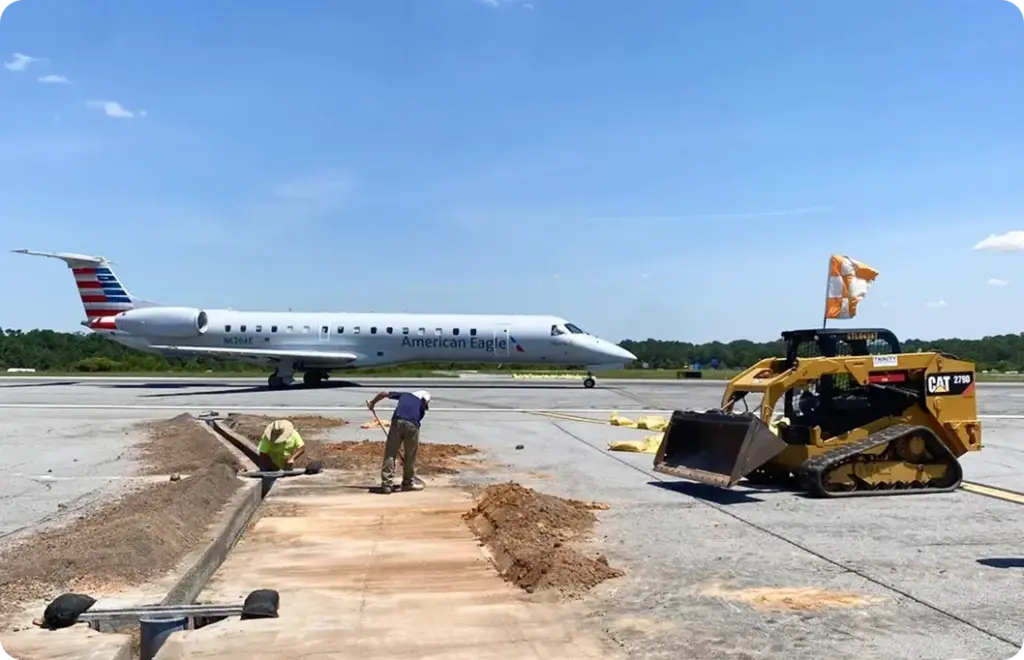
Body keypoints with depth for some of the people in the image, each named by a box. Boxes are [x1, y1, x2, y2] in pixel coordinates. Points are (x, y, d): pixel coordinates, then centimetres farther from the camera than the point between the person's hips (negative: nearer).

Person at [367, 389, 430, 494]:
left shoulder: (405, 395, 30)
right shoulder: (422, 405, 27)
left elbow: (384, 393, 29)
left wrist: (372, 402, 45)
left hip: (397, 421, 1)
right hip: (412, 425, 0)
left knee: (390, 453, 7)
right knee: (410, 455, 16)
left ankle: (387, 483, 6)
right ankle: (409, 482, 27)